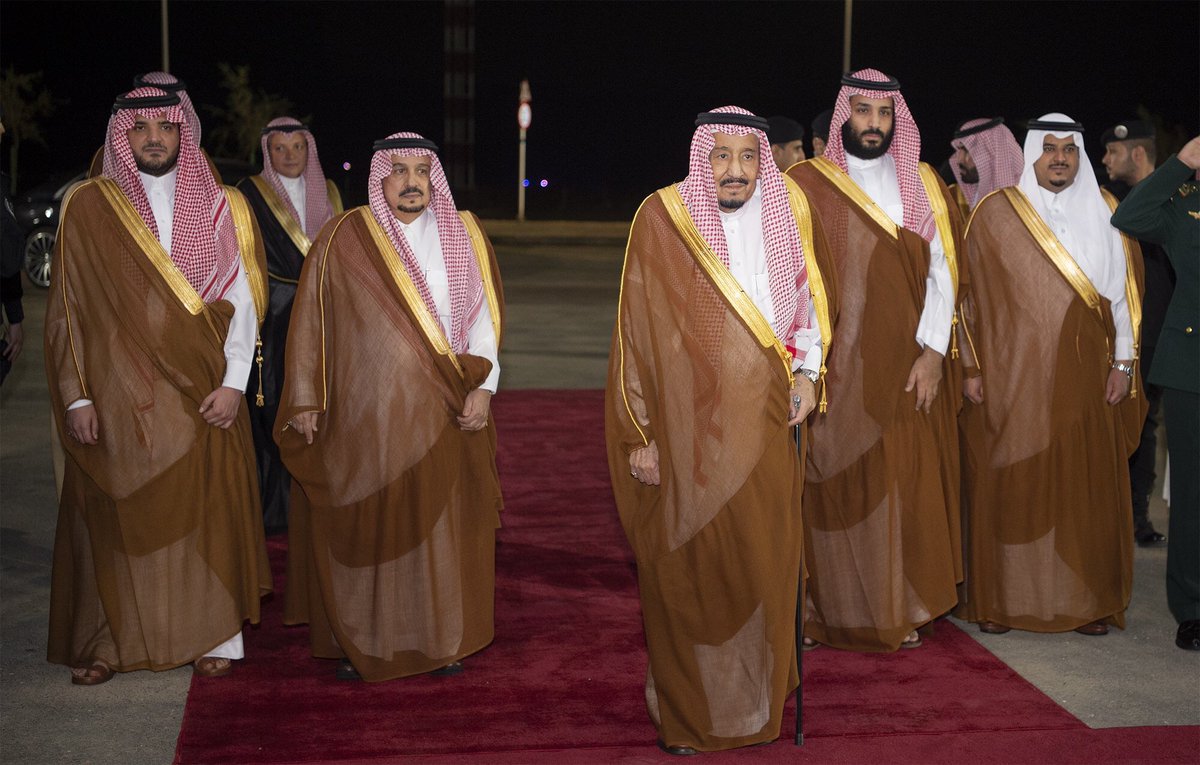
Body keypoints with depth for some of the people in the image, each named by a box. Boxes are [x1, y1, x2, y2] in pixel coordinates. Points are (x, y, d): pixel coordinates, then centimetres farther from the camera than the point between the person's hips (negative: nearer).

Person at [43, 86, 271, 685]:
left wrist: (233, 382, -8)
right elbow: (67, 308, 2)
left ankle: (213, 635, 14)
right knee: (115, 512, 3)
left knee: (205, 508, 4)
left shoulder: (218, 207, 6)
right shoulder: (88, 207, 3)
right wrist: (75, 395, -5)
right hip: (116, 393, -1)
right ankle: (108, 640, 14)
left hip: (202, 392, 1)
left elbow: (241, 299, 3)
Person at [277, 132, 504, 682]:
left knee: (441, 526, 6)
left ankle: (441, 639, 17)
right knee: (363, 528, 3)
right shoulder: (344, 238, 0)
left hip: (444, 416, 2)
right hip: (364, 415, -2)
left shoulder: (464, 236, 7)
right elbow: (311, 320, 1)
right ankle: (357, 642, 15)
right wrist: (306, 399, -2)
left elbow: (482, 314, 4)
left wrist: (482, 386, -8)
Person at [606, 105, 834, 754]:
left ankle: (760, 706, 22)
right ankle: (685, 716, 15)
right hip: (687, 427, -3)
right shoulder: (662, 217, -5)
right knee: (687, 567, 2)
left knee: (765, 561, 6)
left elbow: (809, 298, 20)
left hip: (765, 423, 3)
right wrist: (638, 434, -7)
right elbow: (635, 330, -4)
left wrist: (807, 372, 4)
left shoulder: (786, 214, 7)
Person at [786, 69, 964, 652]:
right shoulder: (805, 184, 1)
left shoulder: (923, 186, 10)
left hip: (907, 371, 3)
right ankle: (820, 608, 11)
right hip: (832, 369, -2)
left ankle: (900, 609, 16)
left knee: (906, 488, 4)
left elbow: (941, 271, 6)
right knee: (830, 488, 0)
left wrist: (934, 351, -4)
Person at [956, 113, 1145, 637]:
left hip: (1085, 375, 2)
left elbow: (1123, 290, 9)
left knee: (1088, 486, 2)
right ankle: (1000, 599, 8)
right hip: (1012, 377, -2)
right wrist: (971, 367, -3)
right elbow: (972, 293, 2)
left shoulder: (1104, 214, 10)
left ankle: (1087, 599, 11)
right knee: (1008, 485, 0)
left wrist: (1123, 362, 2)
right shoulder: (995, 212, 3)